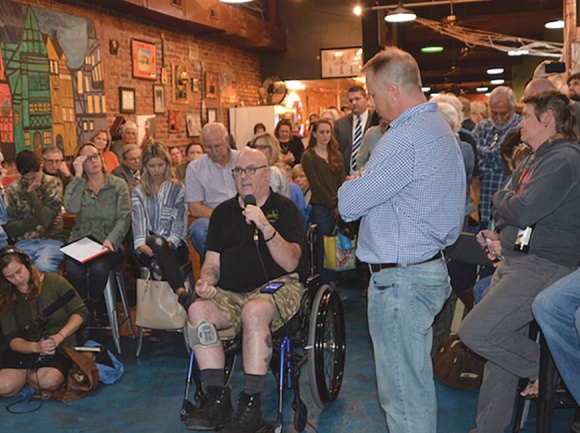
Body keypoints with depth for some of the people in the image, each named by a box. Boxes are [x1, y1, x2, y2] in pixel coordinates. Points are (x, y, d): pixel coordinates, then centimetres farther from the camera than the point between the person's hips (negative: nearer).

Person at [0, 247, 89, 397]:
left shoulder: (54, 281, -6)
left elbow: (80, 312, -4)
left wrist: (60, 336, -21)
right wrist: (36, 347, -25)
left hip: (61, 348, -2)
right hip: (25, 350, 2)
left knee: (49, 380, -34)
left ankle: (29, 374, 1)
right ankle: (30, 373, 6)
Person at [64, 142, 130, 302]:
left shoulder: (118, 185, 9)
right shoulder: (76, 186, 13)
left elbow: (124, 218, -2)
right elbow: (71, 208, -10)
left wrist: (111, 239, -19)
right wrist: (78, 176, -6)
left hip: (108, 244, -1)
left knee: (98, 269, -32)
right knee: (74, 271, -31)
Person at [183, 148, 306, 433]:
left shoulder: (284, 208, 1)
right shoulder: (223, 212, 16)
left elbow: (291, 263, -10)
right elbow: (212, 262, 15)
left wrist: (265, 227, -22)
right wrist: (205, 282, -8)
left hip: (278, 287, -4)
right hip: (231, 294, 5)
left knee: (254, 311, -36)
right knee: (197, 311, -24)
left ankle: (251, 406, -26)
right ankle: (217, 399, -17)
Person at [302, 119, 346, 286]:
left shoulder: (336, 155, 16)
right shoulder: (308, 156, -1)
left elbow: (342, 181, 7)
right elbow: (316, 185, -7)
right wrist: (332, 205, -10)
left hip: (338, 208, 5)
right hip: (320, 208, -4)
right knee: (324, 248, -4)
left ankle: (335, 284, 12)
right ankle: (326, 286, 3)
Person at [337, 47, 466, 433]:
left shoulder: (405, 140, -21)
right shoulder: (440, 128, 13)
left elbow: (349, 204, -18)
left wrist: (354, 182, 2)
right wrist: (366, 181, 7)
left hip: (402, 278, -11)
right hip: (430, 266, 11)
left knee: (403, 391, 1)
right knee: (417, 380, 22)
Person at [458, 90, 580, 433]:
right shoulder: (535, 160, 17)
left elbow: (524, 212, -22)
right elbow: (504, 211, 17)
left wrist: (502, 198, -2)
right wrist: (503, 238, -1)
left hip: (545, 266, -9)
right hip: (515, 261, 9)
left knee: (475, 333, -18)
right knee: (500, 351, 12)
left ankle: (545, 366, 5)